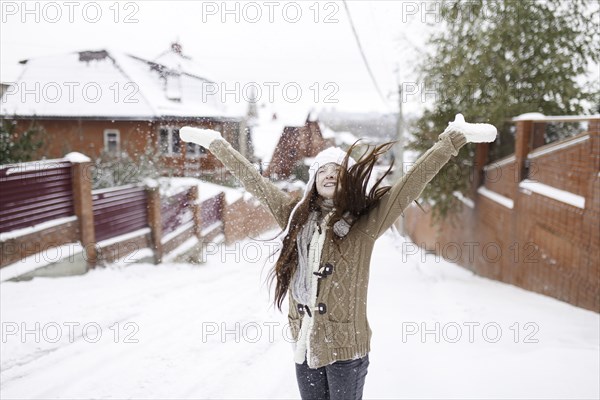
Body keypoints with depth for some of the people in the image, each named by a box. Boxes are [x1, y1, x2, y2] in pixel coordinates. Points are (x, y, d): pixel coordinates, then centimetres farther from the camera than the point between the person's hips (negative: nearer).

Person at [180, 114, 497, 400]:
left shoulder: (364, 223, -9)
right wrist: (214, 142, 15)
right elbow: (254, 181, 9)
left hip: (347, 347, -3)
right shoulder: (296, 216, 2)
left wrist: (454, 137, -20)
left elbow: (414, 181, -15)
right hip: (305, 346, 4)